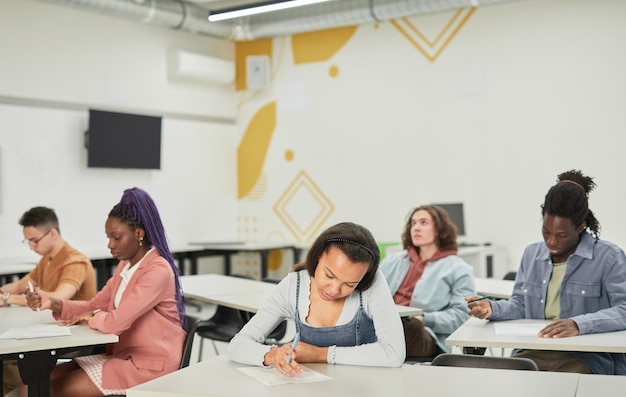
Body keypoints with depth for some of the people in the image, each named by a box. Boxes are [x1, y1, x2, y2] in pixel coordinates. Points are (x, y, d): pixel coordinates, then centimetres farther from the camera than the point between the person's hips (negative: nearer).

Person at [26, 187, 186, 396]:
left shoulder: (158, 271, -22)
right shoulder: (126, 265, 10)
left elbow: (115, 322, -27)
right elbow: (96, 305, 12)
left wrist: (92, 317, -5)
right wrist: (54, 303, -4)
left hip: (149, 366, -9)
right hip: (123, 355, 9)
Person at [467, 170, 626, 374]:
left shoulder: (609, 257, -3)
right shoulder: (531, 254, 15)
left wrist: (579, 324, -29)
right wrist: (492, 308, -2)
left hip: (587, 357, -4)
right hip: (532, 353, 5)